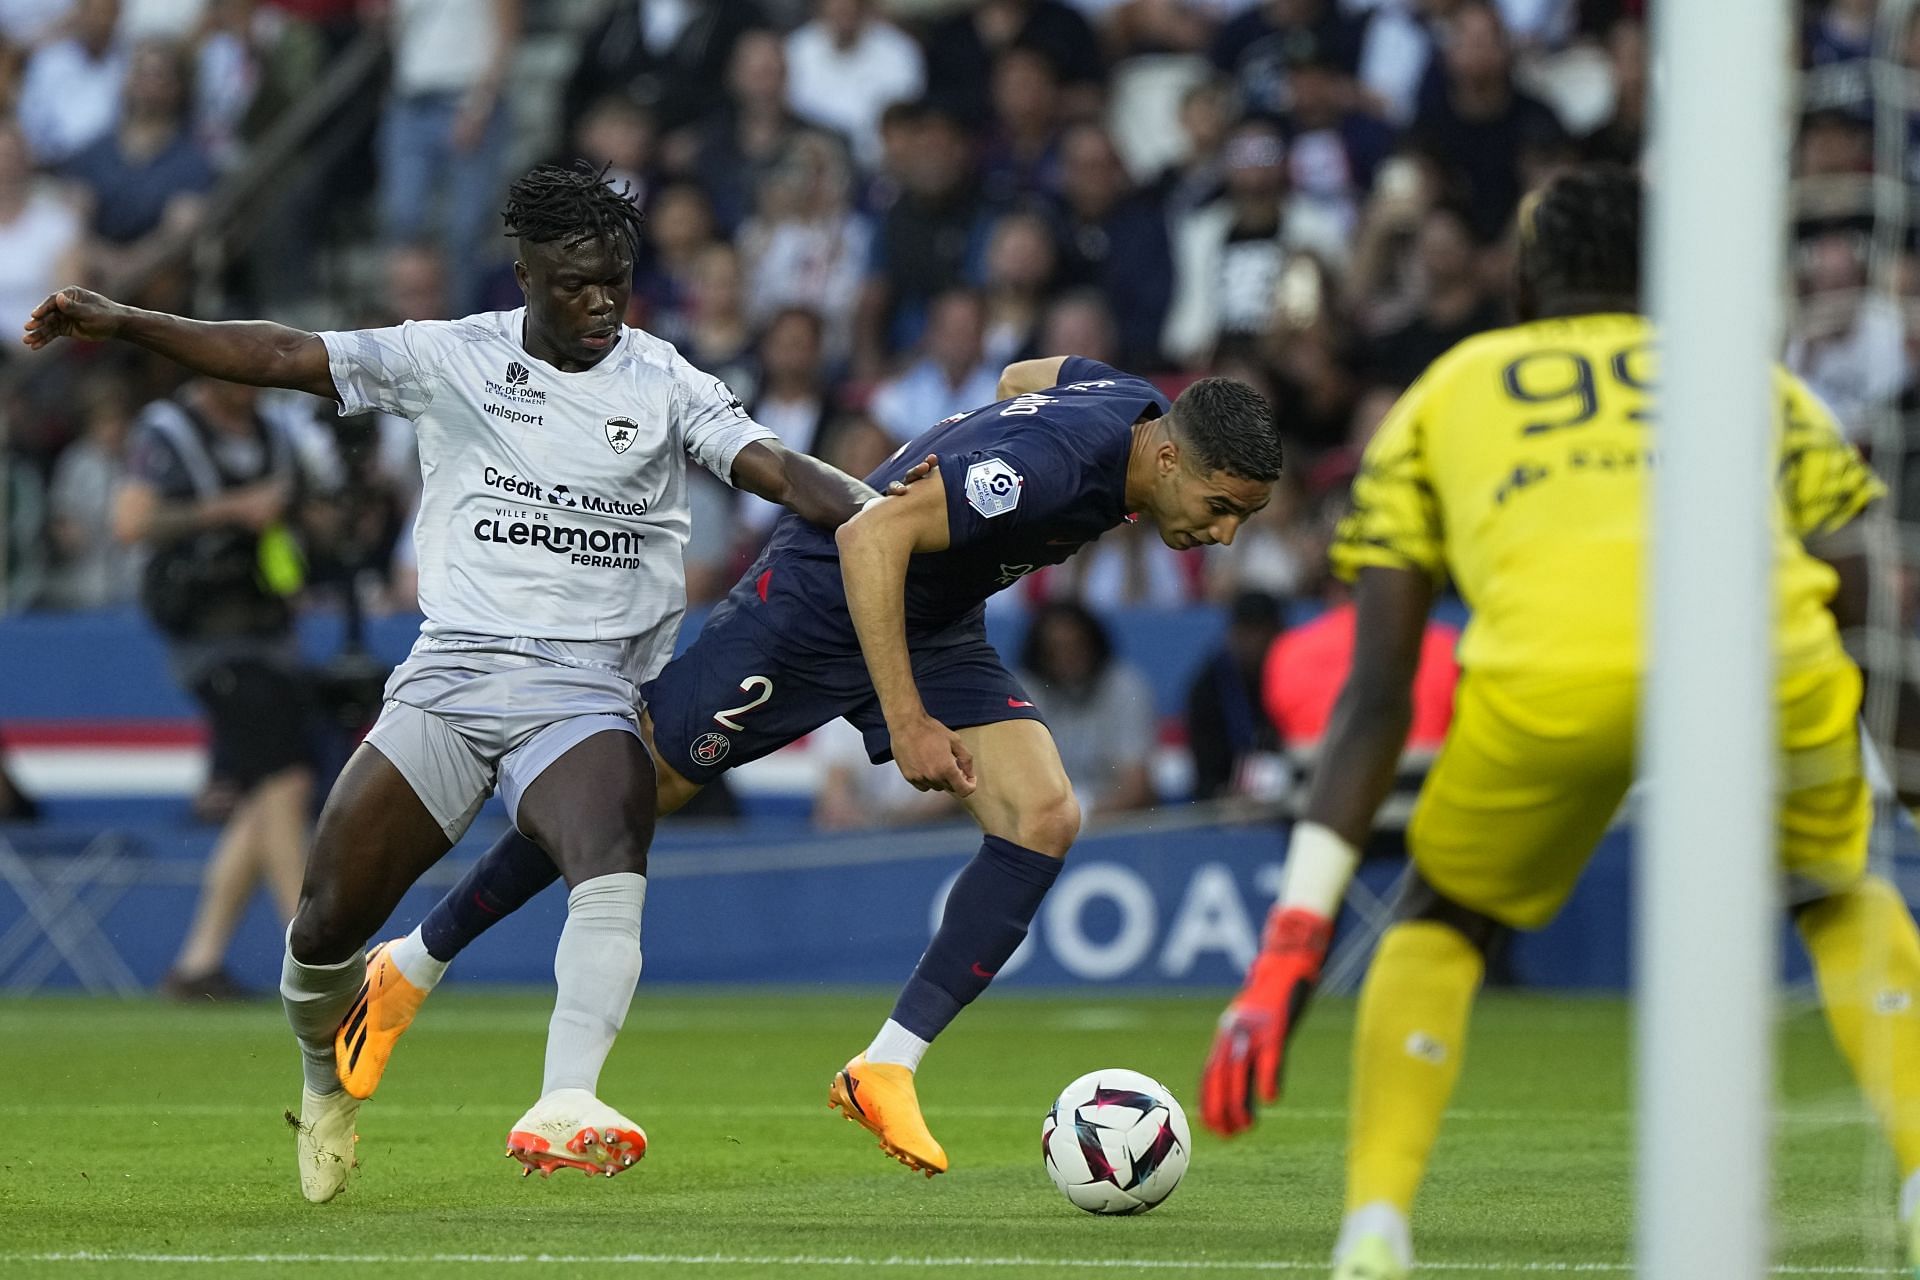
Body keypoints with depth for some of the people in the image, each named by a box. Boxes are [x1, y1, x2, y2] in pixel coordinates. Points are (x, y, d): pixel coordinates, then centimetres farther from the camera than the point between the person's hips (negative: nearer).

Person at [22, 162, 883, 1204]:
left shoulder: (663, 385, 5)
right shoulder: (452, 358, 6)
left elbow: (780, 472, -4)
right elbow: (282, 356, 4)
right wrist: (121, 325, -3)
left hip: (583, 694, -1)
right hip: (448, 677, 1)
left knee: (612, 874, -32)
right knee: (325, 924, -3)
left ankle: (562, 1110, -46)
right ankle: (328, 1091, 28)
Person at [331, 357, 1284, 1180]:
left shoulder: (1135, 408, -9)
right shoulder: (1052, 460, -35)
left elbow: (1022, 376, 13)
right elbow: (871, 538, -36)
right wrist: (905, 721, -35)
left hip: (935, 625, 8)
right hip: (820, 594, -8)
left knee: (1044, 818, -12)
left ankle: (887, 1069, -8)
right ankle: (410, 968, 21)